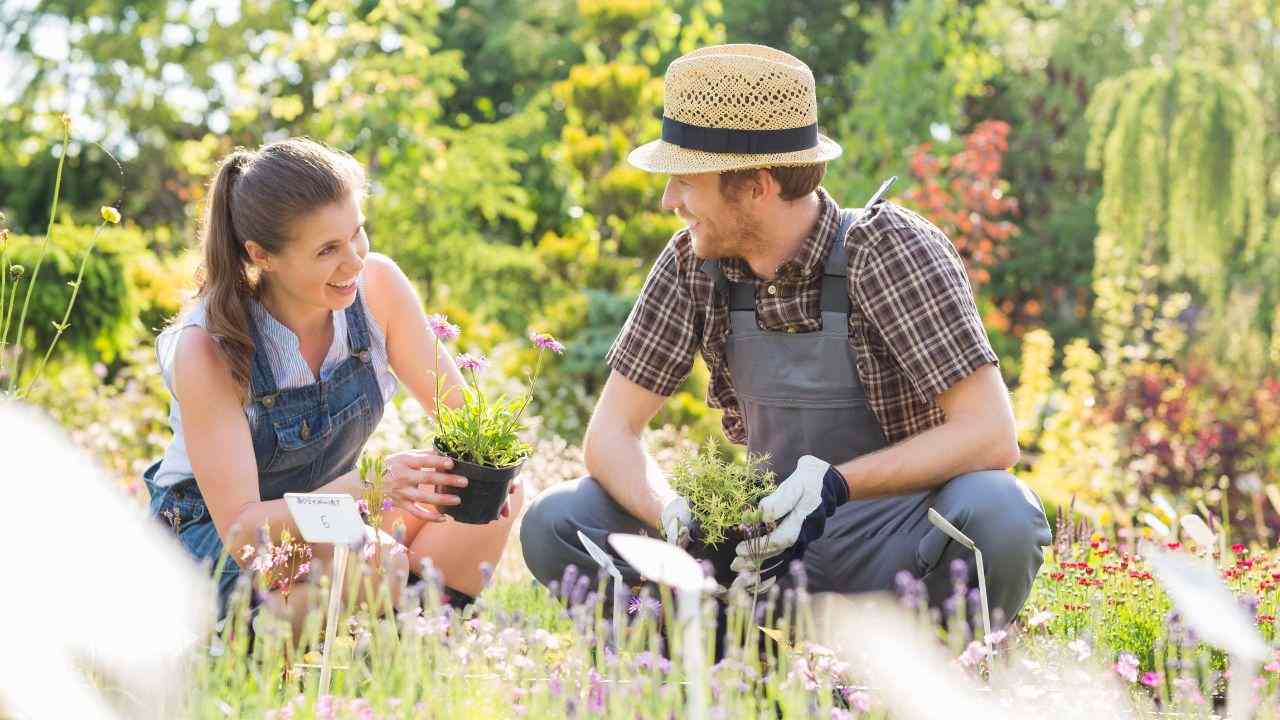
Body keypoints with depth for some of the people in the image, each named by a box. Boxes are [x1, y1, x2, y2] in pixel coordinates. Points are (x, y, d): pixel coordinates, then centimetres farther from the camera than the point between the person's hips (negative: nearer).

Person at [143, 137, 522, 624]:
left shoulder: (378, 286, -14)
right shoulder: (205, 350, -27)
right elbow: (241, 532, -29)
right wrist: (365, 486, -45)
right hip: (210, 535, -5)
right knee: (377, 563, -33)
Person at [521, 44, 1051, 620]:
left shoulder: (891, 249, -17)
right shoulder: (693, 261, -5)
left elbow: (991, 436, -22)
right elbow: (611, 432, -3)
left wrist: (837, 484, -35)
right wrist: (677, 522, -24)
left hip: (893, 549, -4)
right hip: (771, 536, 4)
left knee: (1000, 516, -37)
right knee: (554, 524, -14)